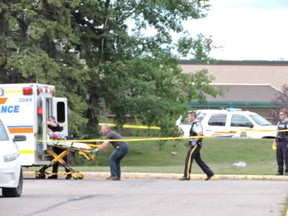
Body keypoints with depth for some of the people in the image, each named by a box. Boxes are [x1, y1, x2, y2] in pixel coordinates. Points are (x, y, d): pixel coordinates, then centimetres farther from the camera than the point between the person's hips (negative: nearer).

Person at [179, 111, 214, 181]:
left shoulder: (196, 124, -15)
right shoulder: (195, 124, 17)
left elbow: (200, 133, -29)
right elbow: (199, 133, 29)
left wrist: (195, 141, -25)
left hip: (195, 144, -11)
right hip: (195, 144, 11)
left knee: (188, 159, -8)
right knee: (198, 160, 13)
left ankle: (186, 176, -7)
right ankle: (209, 173, 15)